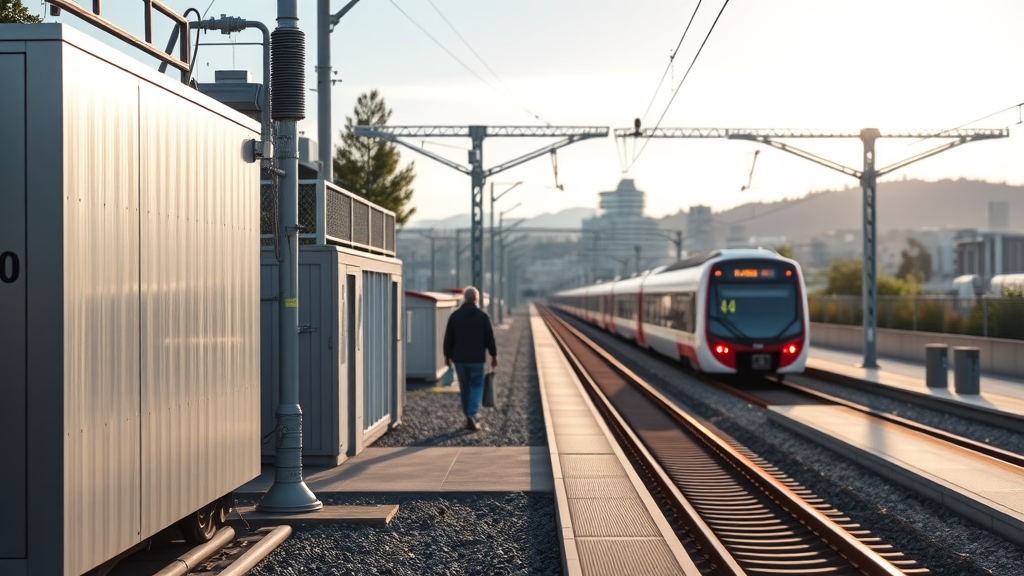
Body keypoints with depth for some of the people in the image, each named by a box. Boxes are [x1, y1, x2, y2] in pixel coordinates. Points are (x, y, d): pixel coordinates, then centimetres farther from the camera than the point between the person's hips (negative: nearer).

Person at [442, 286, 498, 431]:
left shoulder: (454, 316, 1)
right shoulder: (483, 316, -4)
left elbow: (448, 339, 4)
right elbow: (490, 338, -1)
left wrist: (448, 356, 14)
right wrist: (494, 355, 8)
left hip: (459, 359, 2)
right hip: (477, 359, -2)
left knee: (464, 388, 12)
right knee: (477, 386, 4)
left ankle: (469, 418, 16)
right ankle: (472, 415, -14)